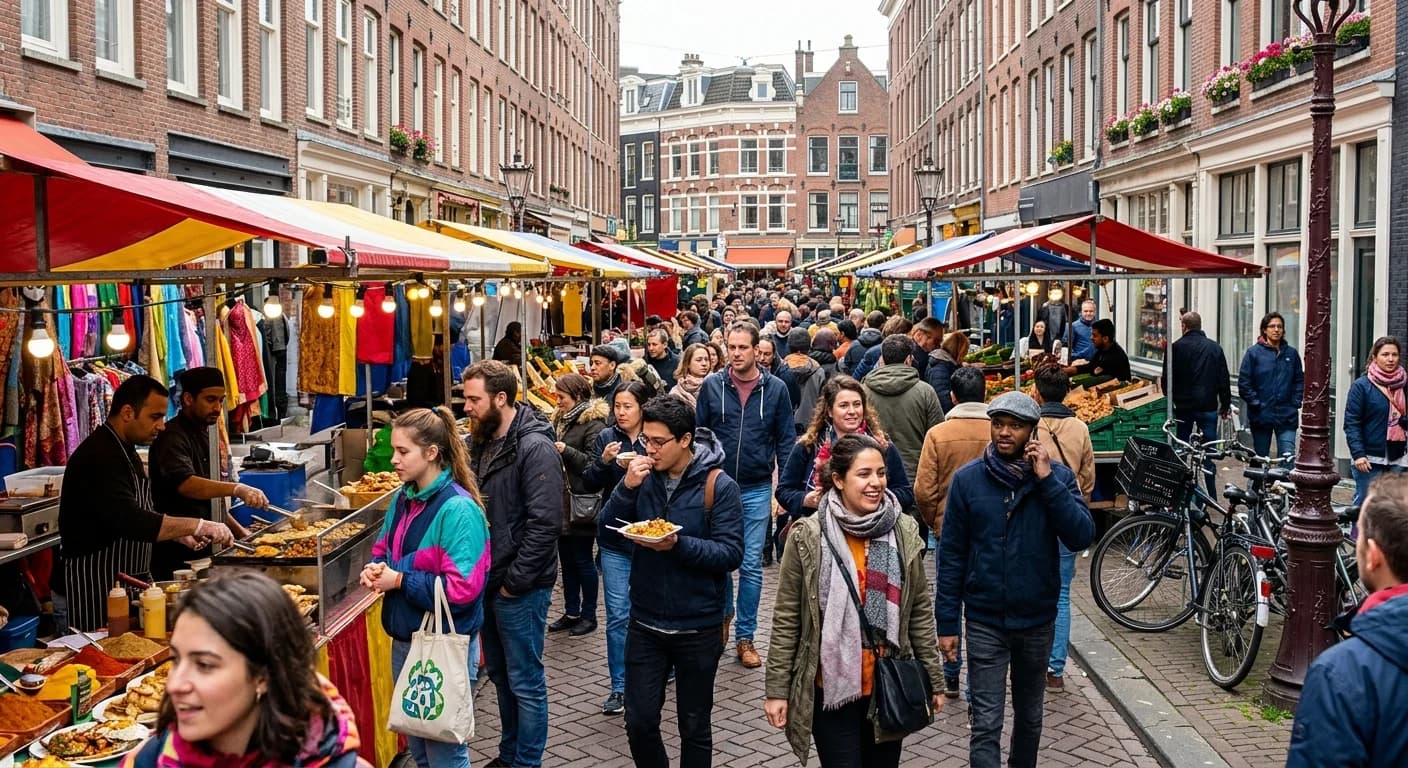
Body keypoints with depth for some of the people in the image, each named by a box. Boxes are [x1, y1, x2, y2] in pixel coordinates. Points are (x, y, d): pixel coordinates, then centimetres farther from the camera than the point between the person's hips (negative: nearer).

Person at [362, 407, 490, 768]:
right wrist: (375, 570, -6)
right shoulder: (402, 499, 4)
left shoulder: (458, 509, -21)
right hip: (404, 639, 8)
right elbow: (383, 550, 17)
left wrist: (399, 580, -21)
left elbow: (462, 588, -26)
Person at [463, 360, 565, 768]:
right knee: (500, 674, 19)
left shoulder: (535, 448, -18)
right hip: (488, 581, 8)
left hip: (520, 589, -8)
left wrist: (515, 581, -19)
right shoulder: (481, 443, 7)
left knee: (525, 682, 3)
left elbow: (545, 523, -22)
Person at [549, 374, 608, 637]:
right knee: (566, 558, 14)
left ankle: (589, 615, 14)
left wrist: (566, 451, -22)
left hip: (582, 502, -8)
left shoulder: (594, 424, -13)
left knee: (582, 559, 2)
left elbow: (594, 464, -19)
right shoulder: (562, 420, 11)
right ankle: (571, 613, 24)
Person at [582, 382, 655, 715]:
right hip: (615, 538, 1)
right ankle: (620, 687, 12)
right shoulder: (607, 438, 1)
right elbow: (590, 483, 1)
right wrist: (604, 462, -17)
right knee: (618, 615, 3)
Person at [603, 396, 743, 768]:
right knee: (640, 723, 8)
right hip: (645, 622, 3)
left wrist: (679, 545, -29)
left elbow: (732, 553, -17)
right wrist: (628, 487, -18)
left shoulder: (719, 485, -12)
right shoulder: (644, 475, 0)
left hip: (698, 626, -3)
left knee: (695, 727, 12)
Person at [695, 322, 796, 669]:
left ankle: (745, 637, 14)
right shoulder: (712, 385, -1)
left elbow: (786, 441, 2)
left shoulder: (775, 389, -2)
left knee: (751, 565, 5)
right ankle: (722, 618, 27)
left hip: (757, 490, 0)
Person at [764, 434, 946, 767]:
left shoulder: (905, 533, -1)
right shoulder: (808, 536, -9)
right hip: (831, 689, -3)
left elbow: (921, 611, 6)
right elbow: (786, 619, -5)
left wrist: (932, 678, 6)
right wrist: (776, 689, -6)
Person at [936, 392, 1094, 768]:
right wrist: (947, 622, -5)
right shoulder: (967, 479, -6)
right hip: (985, 620, -2)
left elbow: (1081, 537, -15)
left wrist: (1047, 480, -20)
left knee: (1030, 716, 19)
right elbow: (951, 555, -3)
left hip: (1037, 619, 2)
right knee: (986, 725, -3)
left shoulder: (1058, 476, -3)